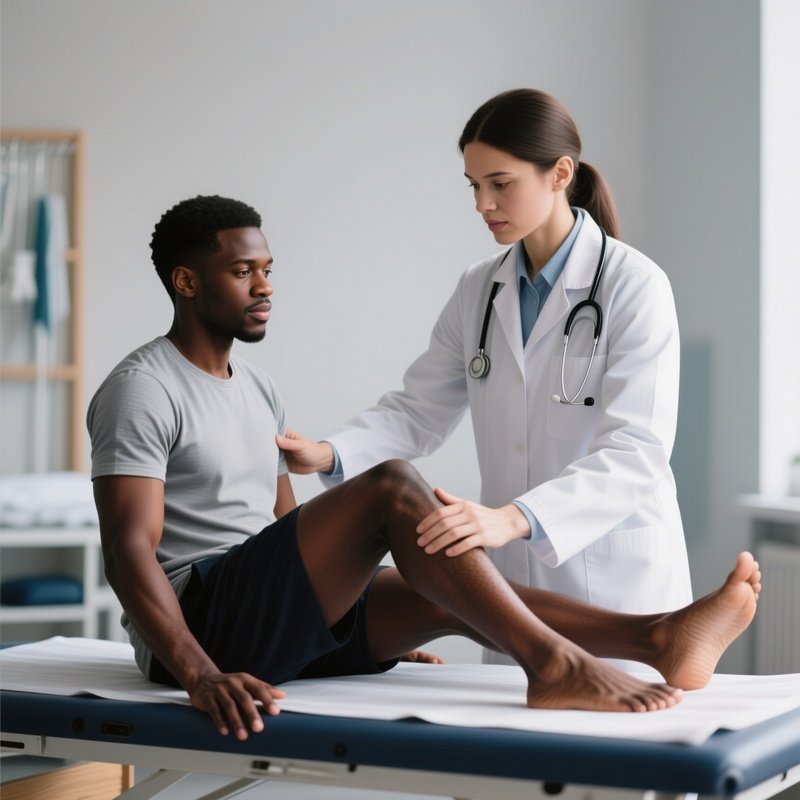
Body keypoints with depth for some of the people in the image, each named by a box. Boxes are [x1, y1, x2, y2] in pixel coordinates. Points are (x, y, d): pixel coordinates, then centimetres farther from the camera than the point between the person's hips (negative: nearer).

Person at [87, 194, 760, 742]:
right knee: (394, 487, -24)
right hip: (200, 620, -9)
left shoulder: (257, 390, 20)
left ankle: (656, 637, -24)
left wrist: (375, 628, 15)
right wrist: (200, 674, -35)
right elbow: (130, 548, -21)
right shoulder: (142, 389, -9)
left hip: (280, 624, 9)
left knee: (452, 597, -11)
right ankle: (553, 663, -30)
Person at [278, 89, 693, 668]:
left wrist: (512, 518, -35)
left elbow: (635, 452, -22)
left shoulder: (633, 285, -12)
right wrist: (331, 454, -12)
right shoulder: (481, 291, 7)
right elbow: (419, 409, 8)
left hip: (618, 581, -5)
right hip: (517, 580, 5)